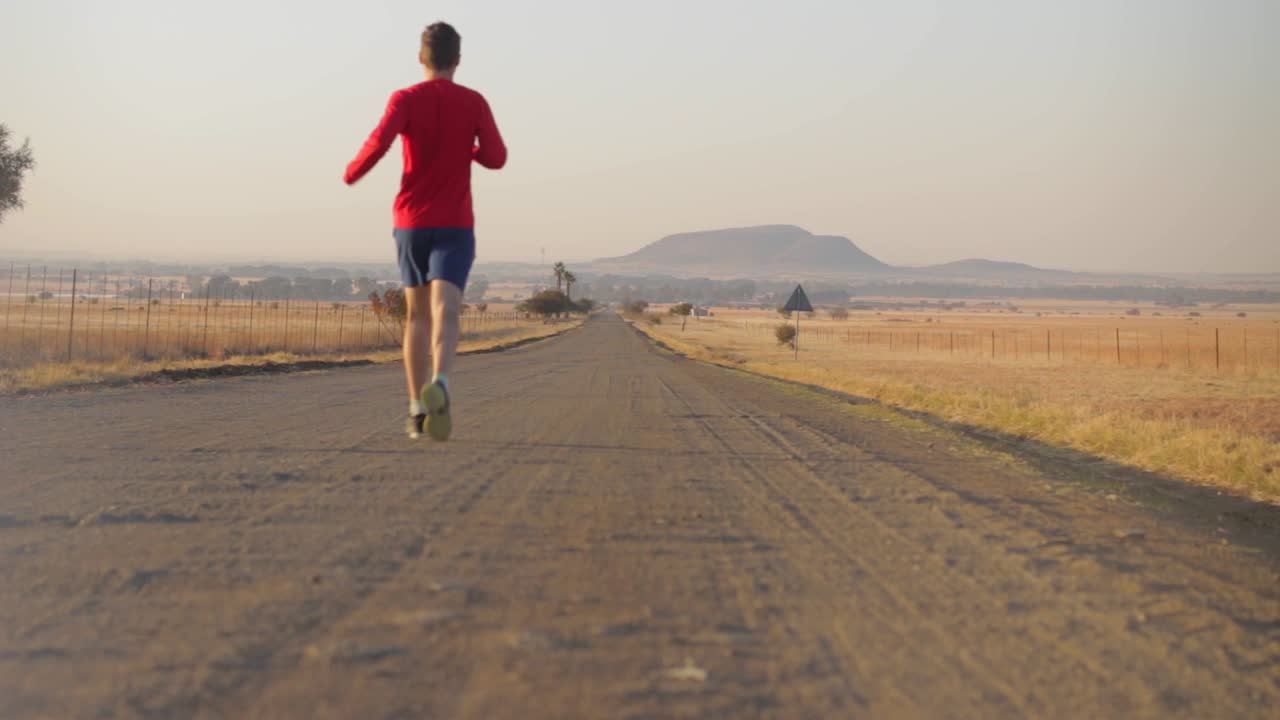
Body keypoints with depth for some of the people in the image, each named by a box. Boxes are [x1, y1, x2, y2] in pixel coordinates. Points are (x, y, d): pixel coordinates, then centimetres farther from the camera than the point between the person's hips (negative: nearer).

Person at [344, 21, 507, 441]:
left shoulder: (405, 100, -1)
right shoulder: (474, 102, 1)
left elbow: (379, 142, -17)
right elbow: (496, 158, -5)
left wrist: (353, 173, 3)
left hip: (411, 222, 2)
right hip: (455, 225, -2)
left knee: (418, 314, 15)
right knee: (444, 313, -15)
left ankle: (416, 409, 10)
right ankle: (439, 384, -44)